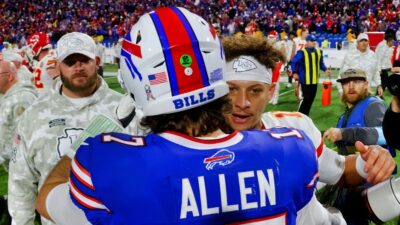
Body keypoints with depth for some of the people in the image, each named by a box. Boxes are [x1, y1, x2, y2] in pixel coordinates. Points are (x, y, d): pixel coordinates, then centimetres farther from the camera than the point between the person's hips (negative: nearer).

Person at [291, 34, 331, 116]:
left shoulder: (319, 52, 9)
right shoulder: (302, 52, -11)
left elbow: (321, 63, 17)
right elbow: (294, 62, -7)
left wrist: (325, 70, 4)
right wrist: (294, 73, -12)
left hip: (315, 80, 6)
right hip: (305, 80, -6)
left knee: (311, 98, 11)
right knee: (306, 98, -8)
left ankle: (305, 115, 23)